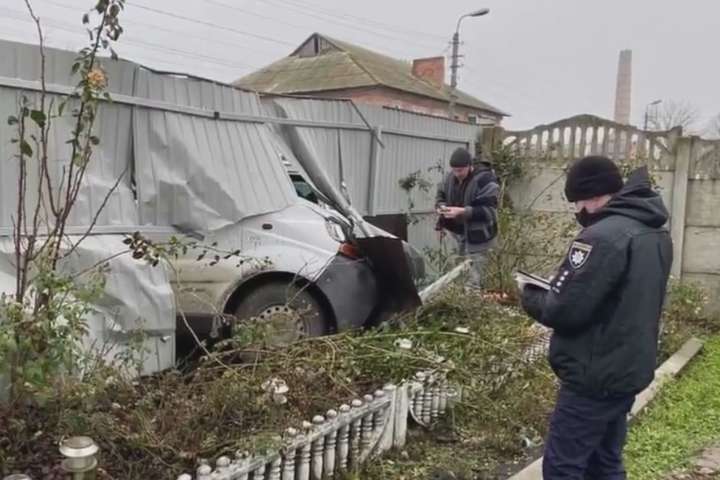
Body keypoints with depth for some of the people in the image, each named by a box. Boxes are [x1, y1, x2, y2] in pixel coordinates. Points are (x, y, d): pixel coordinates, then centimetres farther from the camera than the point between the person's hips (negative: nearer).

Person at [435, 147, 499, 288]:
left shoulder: (485, 180, -23)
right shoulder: (450, 178, -2)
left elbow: (488, 210, -27)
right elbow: (440, 196, 13)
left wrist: (462, 212, -36)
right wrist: (441, 207, -10)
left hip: (477, 237, -7)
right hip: (459, 233, 7)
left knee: (474, 279, -5)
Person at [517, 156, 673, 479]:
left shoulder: (602, 236, -21)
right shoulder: (656, 234, 8)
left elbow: (564, 311, -24)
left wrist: (529, 293, -4)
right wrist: (559, 286, 10)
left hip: (594, 377, -9)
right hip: (629, 370, 9)